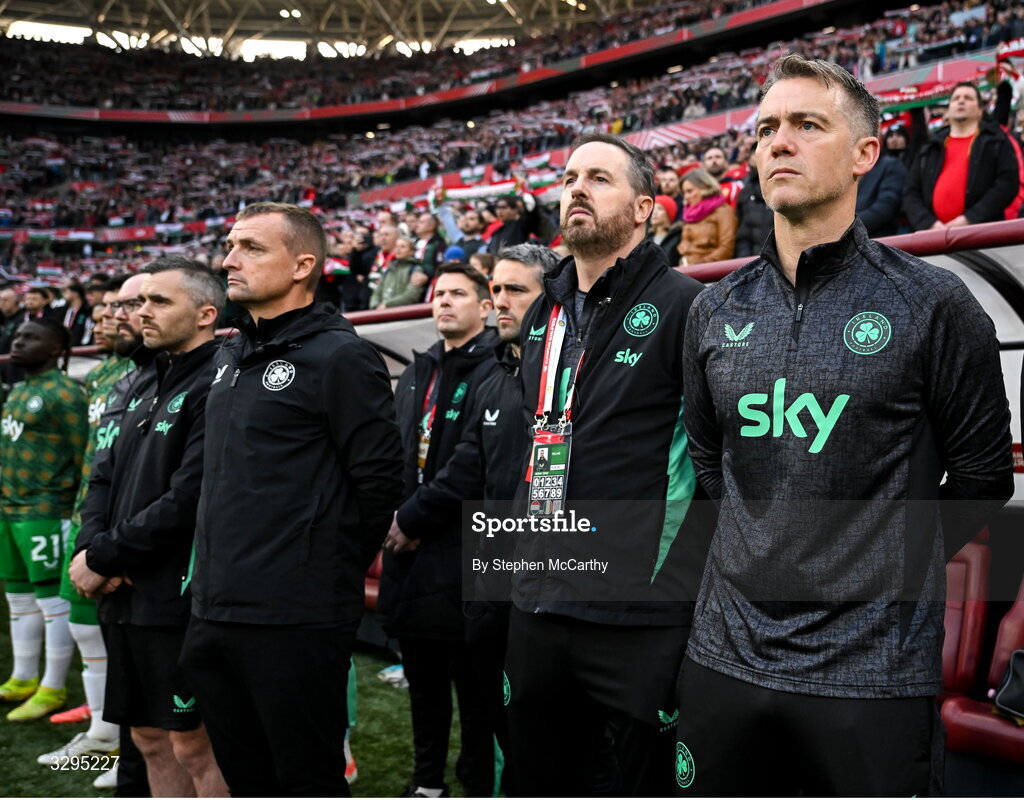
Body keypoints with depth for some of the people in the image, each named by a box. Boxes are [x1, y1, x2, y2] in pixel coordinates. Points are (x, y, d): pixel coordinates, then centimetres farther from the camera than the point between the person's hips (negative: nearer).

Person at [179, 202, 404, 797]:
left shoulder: (339, 356, -10)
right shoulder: (230, 358, 16)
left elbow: (380, 478, -12)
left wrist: (336, 569, -2)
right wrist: (216, 579, 16)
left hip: (295, 618, -8)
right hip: (214, 613, 8)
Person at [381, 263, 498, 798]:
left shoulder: (494, 371, -9)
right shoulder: (416, 374, 17)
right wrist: (392, 519, 5)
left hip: (462, 551, -8)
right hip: (411, 551, 8)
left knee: (471, 681, 2)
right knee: (422, 676, 17)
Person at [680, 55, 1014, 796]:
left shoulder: (932, 304, -6)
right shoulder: (716, 311, 6)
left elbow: (982, 473, 0)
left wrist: (894, 569, 3)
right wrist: (761, 555, 12)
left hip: (873, 671, -4)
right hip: (728, 653, 4)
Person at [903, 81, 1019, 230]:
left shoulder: (996, 141, 13)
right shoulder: (930, 148, 22)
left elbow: (1007, 183, 0)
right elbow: (911, 192, 15)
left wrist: (969, 219, -12)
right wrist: (929, 223, -6)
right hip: (934, 235, 2)